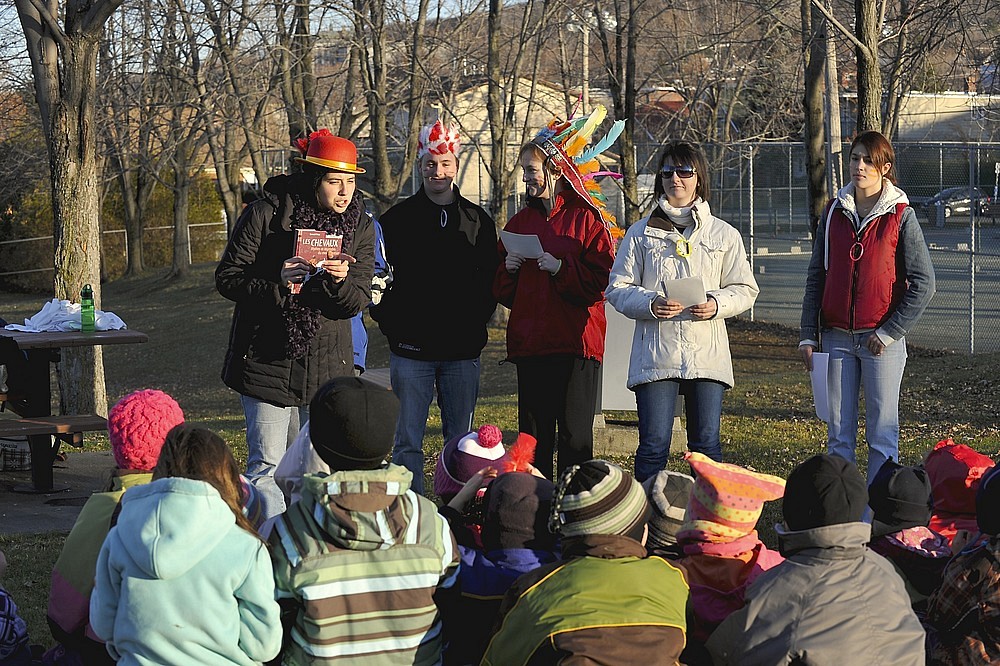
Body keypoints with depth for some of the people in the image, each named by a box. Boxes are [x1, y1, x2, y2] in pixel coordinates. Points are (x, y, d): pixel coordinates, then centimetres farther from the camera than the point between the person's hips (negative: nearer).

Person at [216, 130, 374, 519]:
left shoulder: (360, 227, 2)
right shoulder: (265, 214, -9)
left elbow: (356, 302, 0)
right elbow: (228, 279, -8)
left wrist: (340, 281, -24)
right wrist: (278, 283, -25)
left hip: (327, 366, 4)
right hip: (267, 360, -3)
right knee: (266, 467, -3)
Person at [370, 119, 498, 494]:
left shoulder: (478, 221, 9)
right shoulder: (397, 219, 4)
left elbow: (491, 280, 12)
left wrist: (475, 323, 0)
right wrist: (393, 326, -5)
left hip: (462, 350, 2)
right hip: (411, 350, -1)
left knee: (461, 440, 7)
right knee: (408, 442, 0)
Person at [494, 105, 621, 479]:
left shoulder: (587, 218, -2)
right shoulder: (521, 221, 15)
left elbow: (601, 280, -8)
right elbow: (503, 292, 19)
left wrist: (562, 269, -18)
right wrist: (508, 269, -1)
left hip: (576, 341, -5)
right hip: (530, 342, 5)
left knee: (575, 436, -3)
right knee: (533, 435, 6)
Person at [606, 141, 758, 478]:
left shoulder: (724, 234, 12)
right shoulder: (640, 233, 9)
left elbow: (745, 289, 12)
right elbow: (617, 289, 6)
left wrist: (717, 304, -10)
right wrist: (651, 304, -14)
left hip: (707, 356, 1)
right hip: (655, 355, -1)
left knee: (706, 447, 1)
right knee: (653, 446, -5)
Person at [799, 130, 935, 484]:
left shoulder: (901, 216, -3)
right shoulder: (835, 211, 8)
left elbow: (923, 284, -5)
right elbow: (816, 276, 11)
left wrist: (888, 333, -9)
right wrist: (808, 334, 5)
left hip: (882, 340, -3)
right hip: (837, 338, 4)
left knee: (882, 434, 1)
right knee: (839, 434, 6)